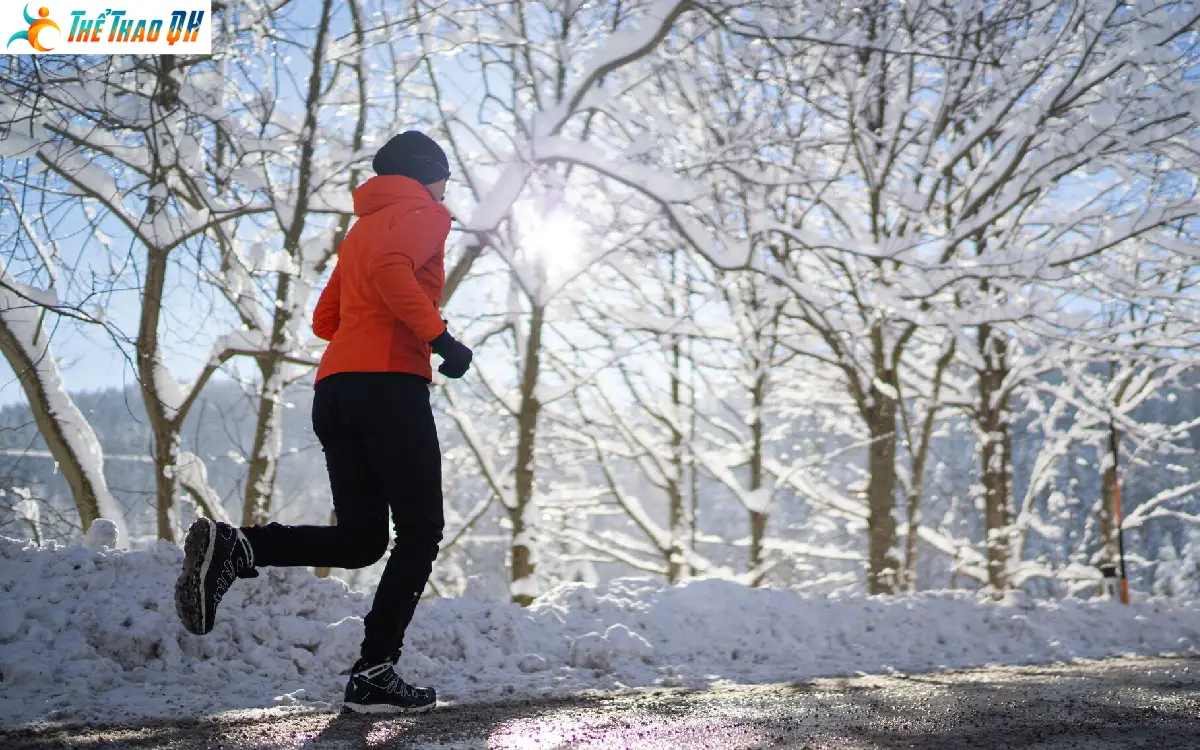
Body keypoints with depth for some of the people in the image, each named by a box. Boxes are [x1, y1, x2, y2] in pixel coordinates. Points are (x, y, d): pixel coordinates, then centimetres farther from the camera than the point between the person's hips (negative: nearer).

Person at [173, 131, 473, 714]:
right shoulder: (424, 214, 4)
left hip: (334, 389, 8)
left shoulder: (362, 228, 30)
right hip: (391, 384, -8)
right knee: (420, 532, 0)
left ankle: (230, 546, -12)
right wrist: (437, 335, -18)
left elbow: (325, 319, 27)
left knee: (359, 539, 8)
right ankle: (374, 674, -7)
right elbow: (390, 267, -18)